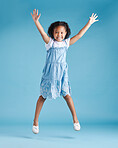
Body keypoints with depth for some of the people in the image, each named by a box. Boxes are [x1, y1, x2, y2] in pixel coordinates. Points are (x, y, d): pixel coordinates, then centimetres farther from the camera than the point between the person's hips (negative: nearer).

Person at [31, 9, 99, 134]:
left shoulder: (66, 43, 6)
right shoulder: (49, 42, -2)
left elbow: (79, 35, 9)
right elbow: (42, 33, -18)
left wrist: (89, 23, 10)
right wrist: (36, 21, -33)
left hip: (62, 73, 2)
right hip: (49, 73, -2)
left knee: (66, 94, -3)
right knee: (43, 96, 5)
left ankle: (75, 118, 11)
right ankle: (35, 121, 14)